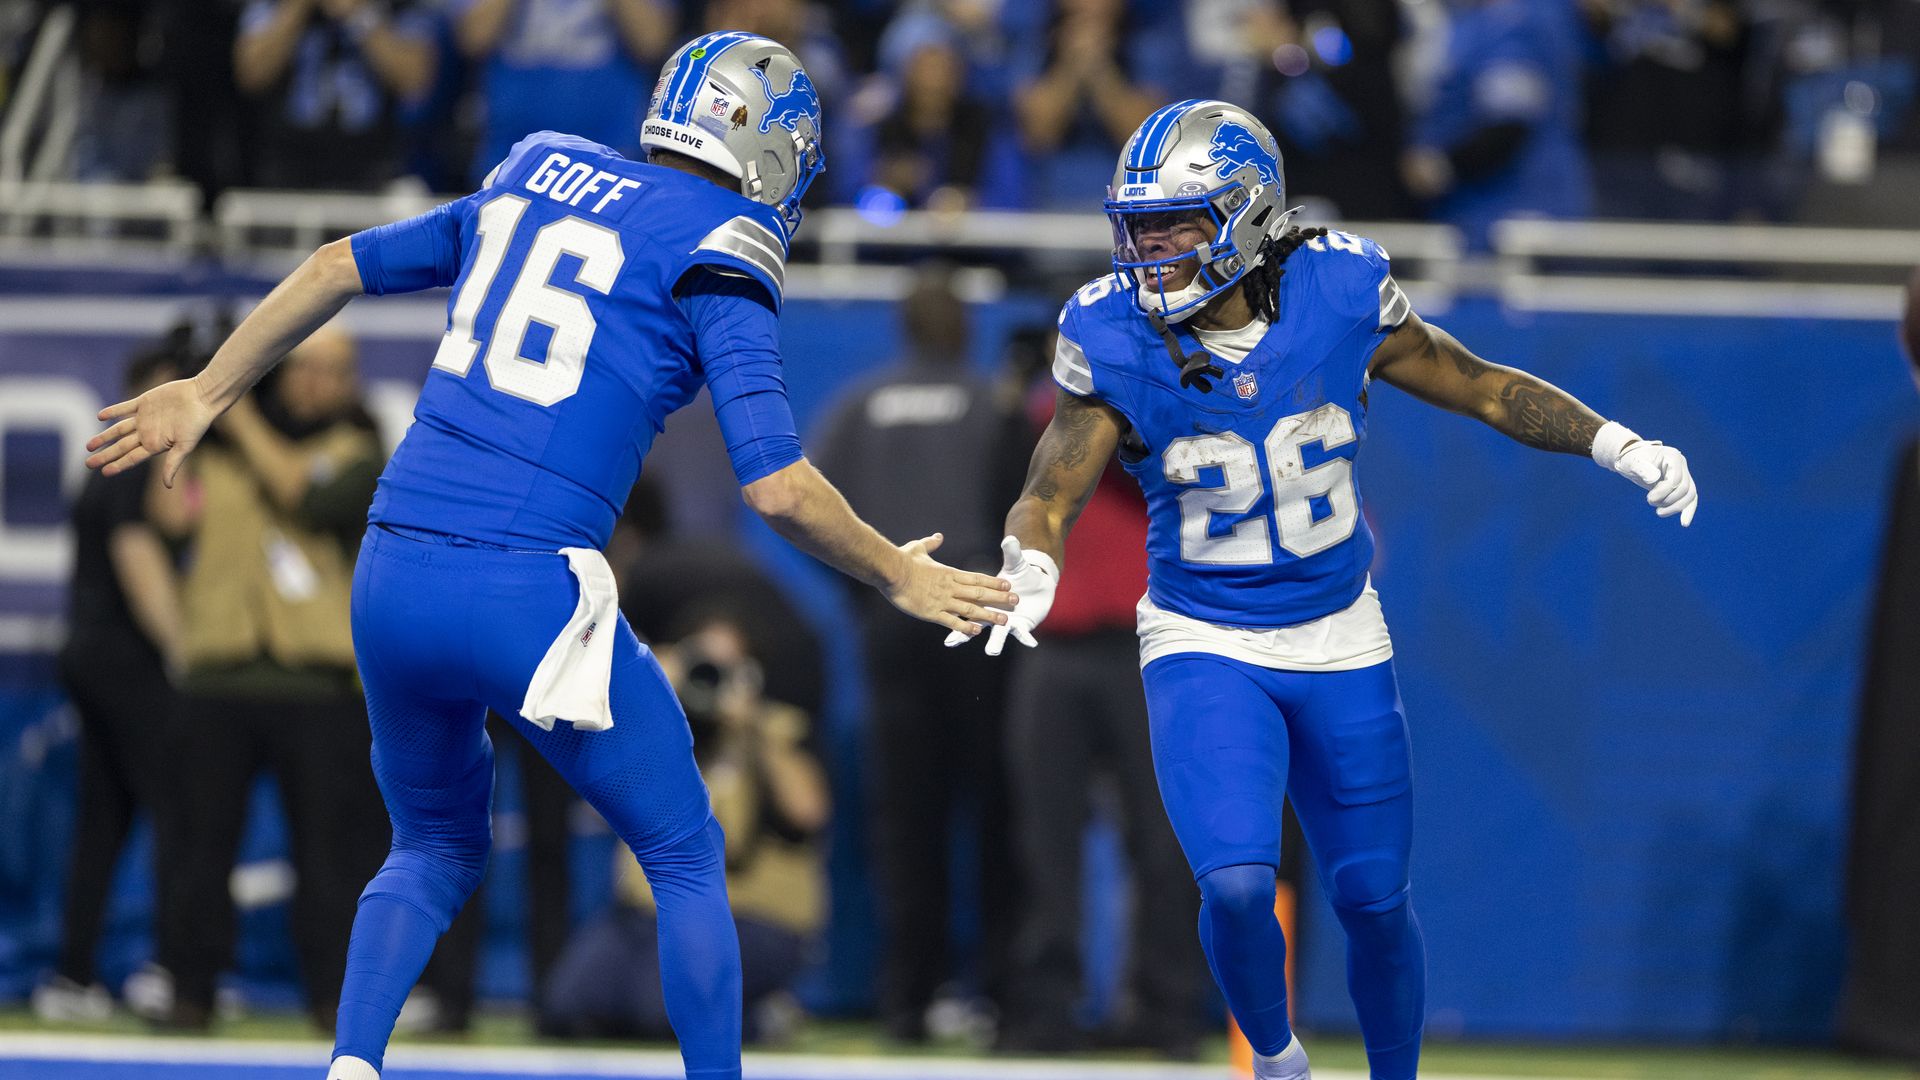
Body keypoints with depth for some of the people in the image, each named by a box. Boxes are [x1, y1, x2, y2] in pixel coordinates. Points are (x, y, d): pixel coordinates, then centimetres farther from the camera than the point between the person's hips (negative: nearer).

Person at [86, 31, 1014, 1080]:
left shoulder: (535, 180, 17)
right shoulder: (720, 255, -1)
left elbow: (342, 266, 24)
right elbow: (777, 487, -9)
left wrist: (207, 393, 34)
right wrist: (899, 577, 7)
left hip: (392, 585, 6)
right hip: (528, 595, -6)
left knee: (435, 847, 25)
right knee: (685, 859, 13)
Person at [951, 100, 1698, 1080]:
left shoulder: (1339, 294, -12)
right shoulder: (1115, 339, -14)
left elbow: (1479, 387, 2)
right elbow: (1052, 493, -12)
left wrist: (1620, 447, -5)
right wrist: (1026, 571, -34)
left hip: (1339, 645, 2)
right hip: (1202, 648, -2)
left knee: (1373, 899, 6)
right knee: (1236, 884, -20)